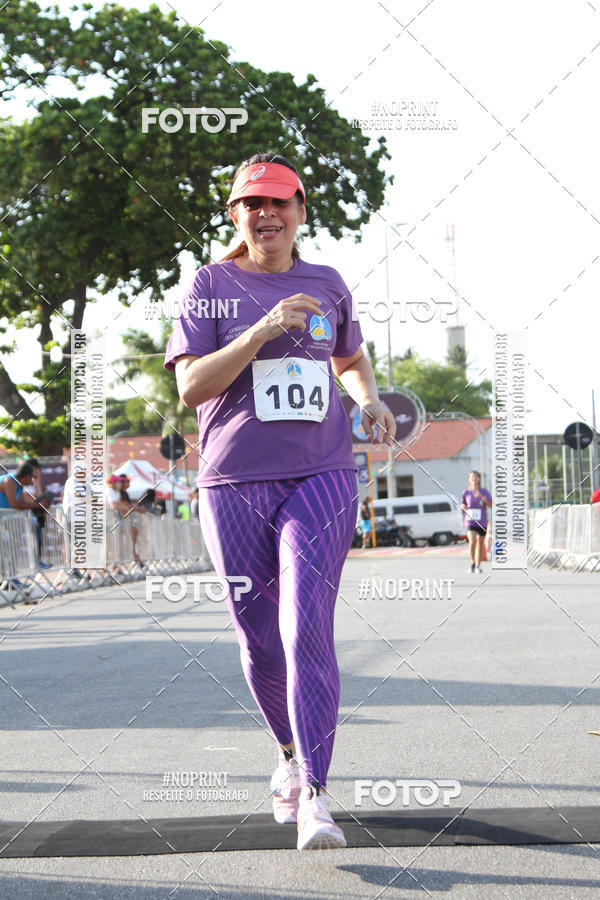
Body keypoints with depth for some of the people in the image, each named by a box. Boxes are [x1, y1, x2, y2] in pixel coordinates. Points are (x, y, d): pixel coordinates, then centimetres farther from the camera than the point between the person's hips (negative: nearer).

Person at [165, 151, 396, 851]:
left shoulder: (326, 285, 12)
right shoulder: (212, 285, 3)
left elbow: (350, 358, 29)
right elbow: (190, 386, -8)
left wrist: (370, 400, 7)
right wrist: (262, 331, -19)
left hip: (321, 478, 0)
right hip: (233, 485, 0)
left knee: (306, 631, -14)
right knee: (261, 642, 7)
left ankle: (314, 797, -15)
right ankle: (291, 755, 34)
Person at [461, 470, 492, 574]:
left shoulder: (484, 492, 0)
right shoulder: (466, 493, 2)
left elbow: (491, 504, -12)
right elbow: (462, 504, 15)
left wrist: (482, 497, -26)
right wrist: (463, 507, -9)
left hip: (482, 522, 1)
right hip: (470, 522, -1)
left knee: (480, 544, 10)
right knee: (472, 541, -21)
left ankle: (478, 565, 27)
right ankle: (472, 562, 0)